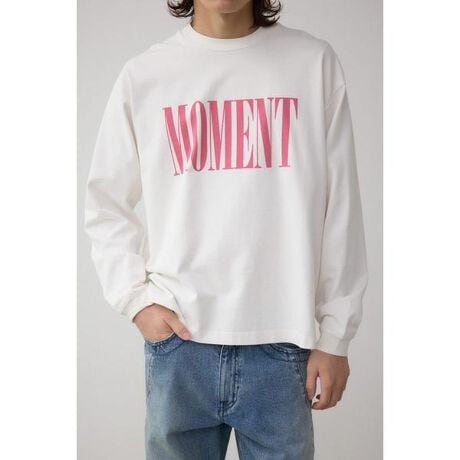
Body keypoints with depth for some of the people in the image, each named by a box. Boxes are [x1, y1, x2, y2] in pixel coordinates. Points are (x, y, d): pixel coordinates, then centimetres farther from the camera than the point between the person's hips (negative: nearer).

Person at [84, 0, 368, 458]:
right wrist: (136, 297, -2)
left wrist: (336, 334, 1)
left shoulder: (314, 62, 0)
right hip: (178, 340, 1)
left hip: (281, 340, 0)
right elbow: (105, 205, 10)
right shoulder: (142, 75, 2)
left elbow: (340, 212, 1)